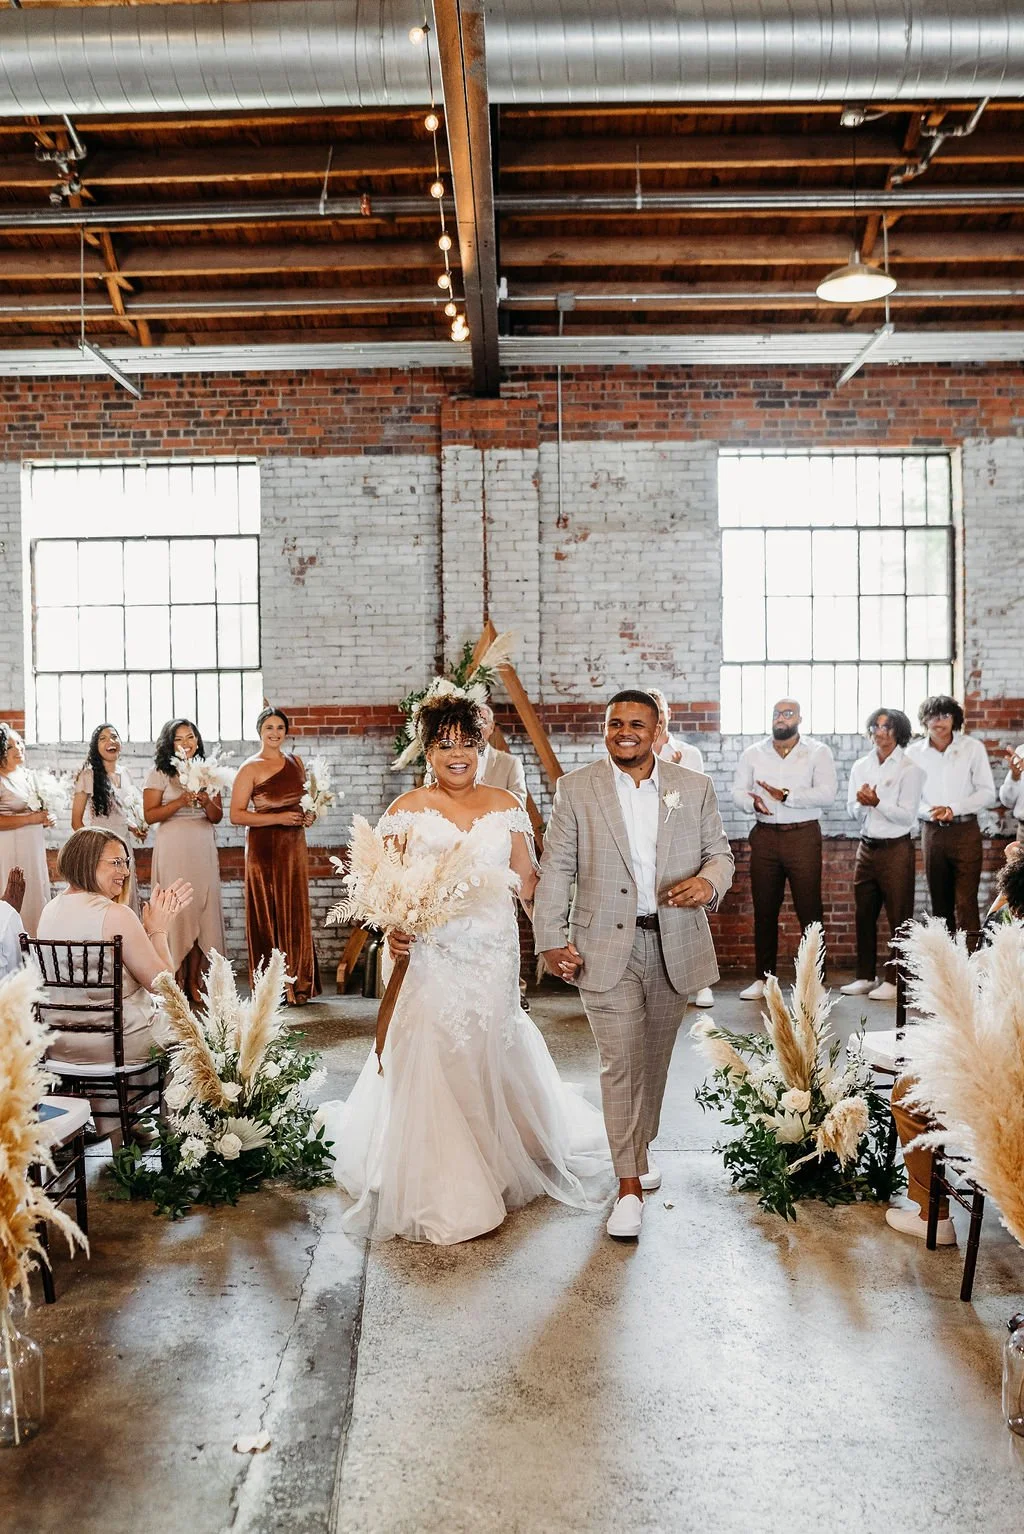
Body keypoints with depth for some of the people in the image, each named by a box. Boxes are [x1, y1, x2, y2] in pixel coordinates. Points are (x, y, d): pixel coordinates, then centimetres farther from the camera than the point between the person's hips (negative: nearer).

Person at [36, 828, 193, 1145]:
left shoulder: (50, 909, 4)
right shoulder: (115, 914, -21)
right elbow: (162, 982, -15)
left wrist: (151, 924, 15)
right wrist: (158, 928, -5)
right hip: (117, 1045, -7)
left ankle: (111, 1124, 37)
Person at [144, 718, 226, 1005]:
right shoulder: (160, 774, 2)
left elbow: (217, 817, 12)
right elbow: (149, 815, -5)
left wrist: (206, 801, -8)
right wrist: (180, 802, -16)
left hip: (204, 851, 4)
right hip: (173, 850, -4)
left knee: (203, 909, 1)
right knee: (176, 911, -5)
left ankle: (194, 980, 8)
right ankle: (176, 980, 3)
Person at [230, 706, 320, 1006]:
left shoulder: (296, 762, 12)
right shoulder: (251, 768, -4)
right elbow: (236, 815, -10)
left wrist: (308, 815, 4)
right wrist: (278, 818, -17)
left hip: (294, 845, 5)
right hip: (264, 845, -5)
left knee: (296, 914, 4)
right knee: (268, 914, -2)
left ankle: (296, 984, 11)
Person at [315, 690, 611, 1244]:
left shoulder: (506, 806, 6)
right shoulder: (407, 810, 0)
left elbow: (526, 880, 7)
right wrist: (393, 928, -21)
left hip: (496, 955, 2)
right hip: (433, 956, -2)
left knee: (495, 1060, 11)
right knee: (433, 1065, -2)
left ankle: (501, 1164, 34)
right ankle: (439, 1194, 13)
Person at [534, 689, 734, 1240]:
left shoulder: (694, 788, 4)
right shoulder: (575, 789, -1)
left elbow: (720, 852, 8)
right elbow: (555, 870, -1)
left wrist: (709, 881, -16)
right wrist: (551, 940, -8)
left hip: (675, 946, 3)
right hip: (606, 949, -2)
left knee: (654, 1056, 17)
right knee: (620, 1062, -6)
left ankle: (642, 1144, 42)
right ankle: (629, 1183, 5)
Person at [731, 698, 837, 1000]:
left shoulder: (817, 752, 1)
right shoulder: (753, 754, 11)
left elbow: (826, 793, -10)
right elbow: (738, 790, 5)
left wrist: (787, 796, -18)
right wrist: (753, 802, -17)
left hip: (803, 836, -3)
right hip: (765, 836, 3)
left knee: (809, 909, -2)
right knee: (764, 910, 7)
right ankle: (763, 978, 16)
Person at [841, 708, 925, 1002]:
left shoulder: (909, 769, -6)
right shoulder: (860, 766, 12)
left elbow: (908, 815, -11)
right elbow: (853, 810, 11)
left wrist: (877, 802, -21)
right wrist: (862, 805, -10)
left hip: (896, 848, -6)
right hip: (867, 846, 6)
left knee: (898, 917, -1)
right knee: (864, 914, 9)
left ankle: (895, 980, 5)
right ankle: (866, 976, 19)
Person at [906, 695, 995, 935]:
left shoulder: (973, 748, -2)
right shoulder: (914, 752, 2)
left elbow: (987, 793, -1)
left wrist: (953, 809, -14)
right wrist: (930, 812, -15)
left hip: (965, 831, -2)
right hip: (932, 832, 2)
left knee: (965, 904, -8)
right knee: (940, 903, 10)